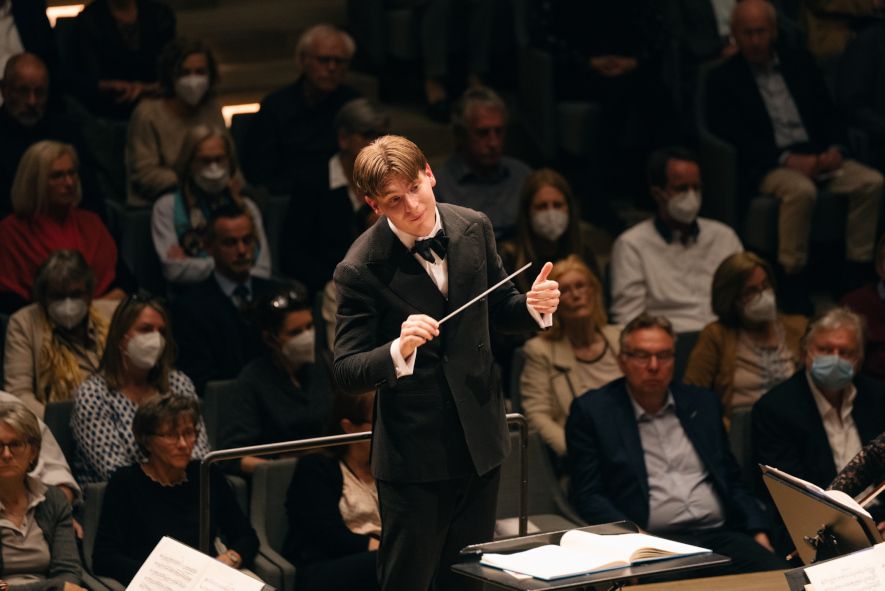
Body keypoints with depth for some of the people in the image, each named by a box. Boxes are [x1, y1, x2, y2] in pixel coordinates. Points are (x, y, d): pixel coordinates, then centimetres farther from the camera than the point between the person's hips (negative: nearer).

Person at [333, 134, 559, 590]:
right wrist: (398, 351, -35)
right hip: (414, 453, -5)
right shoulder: (360, 269, -17)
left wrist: (534, 307, -8)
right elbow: (345, 373, -16)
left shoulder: (474, 228, -1)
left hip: (479, 441, 5)